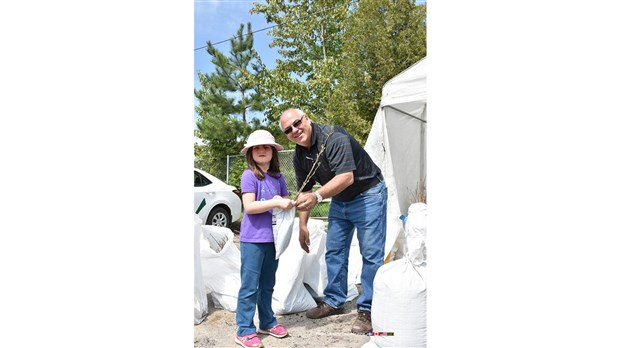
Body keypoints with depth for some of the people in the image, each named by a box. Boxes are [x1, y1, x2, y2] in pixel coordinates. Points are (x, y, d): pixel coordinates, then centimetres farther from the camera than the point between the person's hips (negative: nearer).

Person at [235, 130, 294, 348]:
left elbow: (286, 201, 16)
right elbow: (249, 206, -18)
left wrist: (287, 204, -7)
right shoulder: (249, 175, -10)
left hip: (272, 238, 6)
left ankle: (267, 322, 31)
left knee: (267, 284, 18)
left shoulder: (278, 177, 9)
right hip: (253, 239, -6)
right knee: (249, 286, -1)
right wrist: (276, 202, -23)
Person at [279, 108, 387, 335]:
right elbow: (304, 192, 7)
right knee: (334, 252, 11)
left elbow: (346, 177, -38)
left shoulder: (333, 138, -27)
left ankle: (368, 310, 4)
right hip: (339, 202, 8)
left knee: (371, 254, -7)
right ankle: (334, 301, 25)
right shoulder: (299, 156, -2)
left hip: (367, 195, -8)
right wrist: (303, 225, 6)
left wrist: (317, 196, -50)